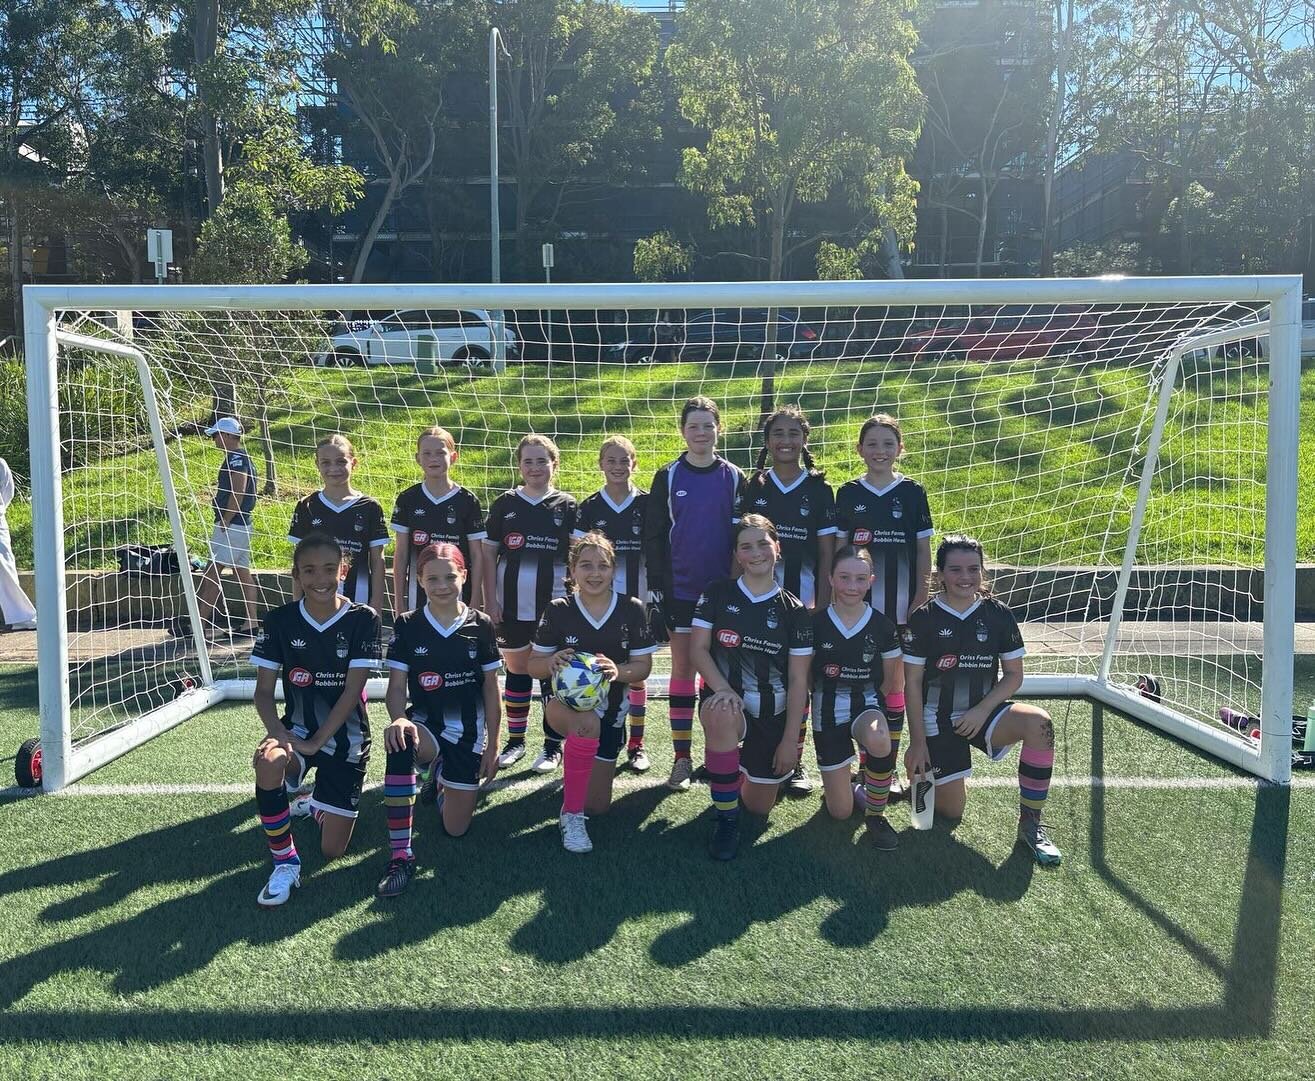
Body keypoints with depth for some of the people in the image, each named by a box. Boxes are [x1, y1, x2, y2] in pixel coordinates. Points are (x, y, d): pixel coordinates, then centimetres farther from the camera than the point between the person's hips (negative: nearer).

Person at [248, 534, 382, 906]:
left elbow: (353, 690, -14)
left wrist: (317, 741, -22)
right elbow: (264, 689, -7)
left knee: (332, 850, -2)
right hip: (298, 729, 1)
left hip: (345, 736, -1)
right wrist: (276, 731, -26)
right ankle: (285, 863, -16)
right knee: (268, 762, -37)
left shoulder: (363, 620, -11)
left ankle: (320, 801, 35)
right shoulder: (279, 621, -5)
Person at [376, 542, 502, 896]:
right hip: (425, 724, -1)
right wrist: (398, 718, -29)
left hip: (467, 732, 1)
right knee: (400, 744, -39)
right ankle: (399, 856, -30)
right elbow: (396, 686, -7)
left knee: (456, 828, 0)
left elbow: (491, 688, 2)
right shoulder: (407, 625, -5)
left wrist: (492, 746, 2)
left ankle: (443, 775, 36)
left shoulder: (481, 625, -4)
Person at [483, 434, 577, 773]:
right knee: (516, 671, 11)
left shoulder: (566, 506, 3)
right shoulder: (504, 504, 5)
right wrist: (490, 601, -1)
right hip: (511, 606, 2)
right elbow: (489, 555, 6)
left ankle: (553, 745, 13)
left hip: (553, 606, -1)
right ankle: (515, 740, 23)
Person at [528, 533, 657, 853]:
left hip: (610, 708, 3)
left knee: (598, 805, 8)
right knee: (588, 723, -41)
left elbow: (643, 667, -7)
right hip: (566, 701, -2)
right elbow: (534, 666, -5)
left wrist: (618, 671, -28)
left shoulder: (631, 609, -8)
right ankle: (571, 815, -23)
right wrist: (551, 662, -29)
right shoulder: (558, 611, -10)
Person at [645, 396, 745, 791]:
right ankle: (681, 758, 9)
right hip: (680, 590, 0)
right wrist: (657, 585, -5)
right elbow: (654, 535, 1)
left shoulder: (733, 478, 3)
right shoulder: (668, 477, 1)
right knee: (682, 668, 2)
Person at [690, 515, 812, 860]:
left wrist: (790, 739, -7)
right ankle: (727, 819, -21)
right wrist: (722, 688, -24)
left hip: (773, 715, 1)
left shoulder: (793, 610, -3)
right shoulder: (718, 593, -2)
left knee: (759, 806, 5)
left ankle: (746, 764, 41)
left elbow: (798, 680, -3)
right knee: (721, 716, -39)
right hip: (726, 703, -1)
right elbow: (698, 648, -6)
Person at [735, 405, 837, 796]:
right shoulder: (753, 488, 6)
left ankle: (796, 762, 17)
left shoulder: (818, 490, 4)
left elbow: (826, 553, 3)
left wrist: (823, 605, -2)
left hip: (802, 596, -1)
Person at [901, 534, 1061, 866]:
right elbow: (912, 683, -7)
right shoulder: (924, 619, -10)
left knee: (1039, 723, -30)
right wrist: (918, 741, -9)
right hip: (937, 720, -2)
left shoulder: (998, 614, -3)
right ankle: (919, 766, 32)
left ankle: (1030, 824, -16)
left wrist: (982, 710, -14)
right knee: (951, 812, -2)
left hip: (983, 712, 2)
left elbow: (1014, 674, 2)